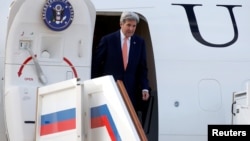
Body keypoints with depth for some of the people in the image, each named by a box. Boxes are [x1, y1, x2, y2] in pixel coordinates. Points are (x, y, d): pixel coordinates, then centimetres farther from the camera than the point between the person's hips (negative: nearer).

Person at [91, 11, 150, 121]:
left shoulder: (140, 42, 7)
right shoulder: (108, 40, -1)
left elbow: (143, 68, 9)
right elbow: (95, 63, 4)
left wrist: (144, 88, -2)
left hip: (130, 91, 2)